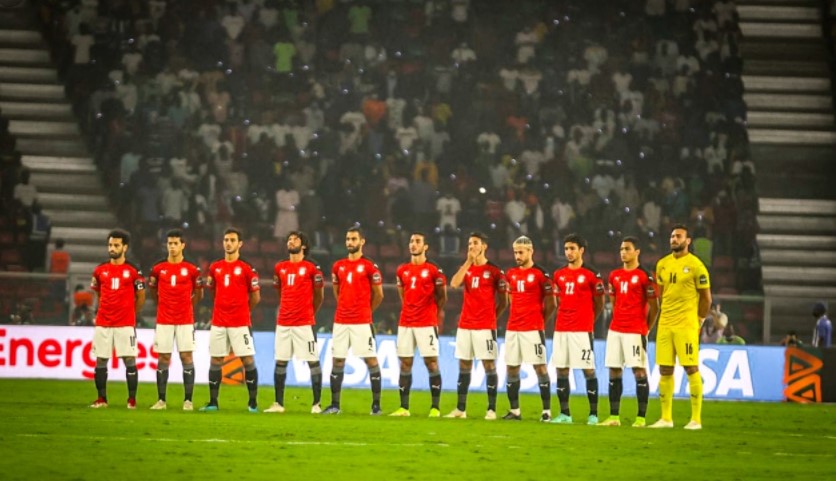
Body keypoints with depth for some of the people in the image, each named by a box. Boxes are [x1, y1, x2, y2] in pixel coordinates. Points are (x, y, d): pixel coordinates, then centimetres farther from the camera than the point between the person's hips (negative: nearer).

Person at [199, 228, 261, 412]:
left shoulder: (247, 268, -3)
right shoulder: (215, 267, 10)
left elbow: (255, 297, 2)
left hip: (240, 323, -4)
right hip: (218, 323, 4)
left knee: (248, 360, -6)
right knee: (215, 361, 5)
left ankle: (253, 402, 0)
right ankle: (213, 402, 12)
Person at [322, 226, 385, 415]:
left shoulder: (370, 266, -4)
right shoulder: (338, 266, 11)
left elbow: (378, 295, 2)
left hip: (362, 322, -5)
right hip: (341, 321, 5)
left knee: (371, 360, -4)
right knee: (337, 361, 5)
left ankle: (376, 405, 0)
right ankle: (334, 404, 11)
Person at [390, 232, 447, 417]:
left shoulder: (434, 270, -3)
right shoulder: (402, 270, 11)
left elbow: (442, 297, 4)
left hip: (427, 324, -5)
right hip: (405, 323, 5)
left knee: (431, 363, -5)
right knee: (404, 364, 4)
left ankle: (435, 408, -3)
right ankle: (404, 408, 8)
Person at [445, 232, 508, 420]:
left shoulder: (494, 271, -2)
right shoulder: (466, 268, 12)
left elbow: (503, 302, 2)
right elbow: (454, 284, -8)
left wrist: (491, 316, 0)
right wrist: (468, 262, -10)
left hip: (485, 327, -5)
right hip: (465, 326, 5)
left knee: (489, 365, -5)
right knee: (463, 366, 7)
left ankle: (492, 409, -4)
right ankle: (460, 409, 10)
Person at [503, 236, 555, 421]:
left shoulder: (540, 274, -6)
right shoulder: (511, 274, 11)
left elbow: (550, 303, -3)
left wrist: (539, 320, 3)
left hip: (533, 329, -6)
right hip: (513, 328, 6)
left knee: (540, 367, -5)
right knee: (511, 369, 6)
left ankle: (546, 411, -3)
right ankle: (514, 410, 13)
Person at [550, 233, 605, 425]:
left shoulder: (591, 275, -3)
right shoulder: (558, 275, 12)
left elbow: (599, 303, 5)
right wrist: (565, 318, 13)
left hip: (582, 330, -5)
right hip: (561, 329, 5)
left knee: (588, 370, -4)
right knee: (561, 370, 4)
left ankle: (593, 414, 0)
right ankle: (564, 413, 10)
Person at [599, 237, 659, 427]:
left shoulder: (645, 276, -6)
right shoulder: (614, 276, 13)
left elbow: (653, 306, -4)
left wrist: (645, 328, -2)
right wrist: (620, 320, 15)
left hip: (635, 331, -6)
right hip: (615, 330, 7)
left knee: (639, 370, -6)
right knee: (614, 371, 6)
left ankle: (641, 417, -4)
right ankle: (613, 417, 10)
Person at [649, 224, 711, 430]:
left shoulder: (695, 265, -6)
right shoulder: (662, 264, 11)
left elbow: (706, 298, -2)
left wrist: (698, 321, 0)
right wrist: (664, 316, 12)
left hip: (686, 325, -6)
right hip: (665, 325, 6)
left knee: (691, 368, -6)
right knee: (665, 370, 7)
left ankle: (696, 419, -3)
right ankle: (666, 418, 14)